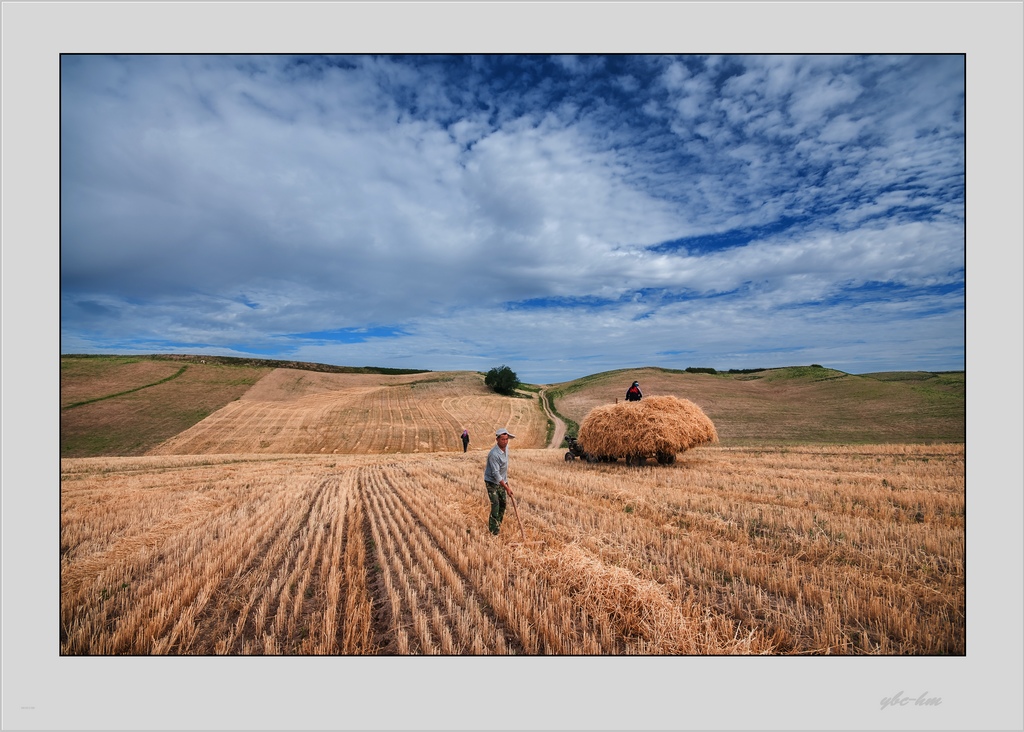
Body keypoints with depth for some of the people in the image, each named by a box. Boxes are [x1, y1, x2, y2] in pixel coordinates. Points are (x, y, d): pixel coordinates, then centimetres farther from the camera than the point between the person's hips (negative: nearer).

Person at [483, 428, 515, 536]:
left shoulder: (506, 447, -4)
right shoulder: (494, 454, -31)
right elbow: (496, 474, -29)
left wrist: (506, 480, 20)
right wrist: (506, 488, -26)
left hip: (501, 480, 8)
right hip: (492, 481, -8)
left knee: (503, 502, 14)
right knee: (495, 504, -11)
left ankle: (498, 523, 33)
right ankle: (494, 530, 0)